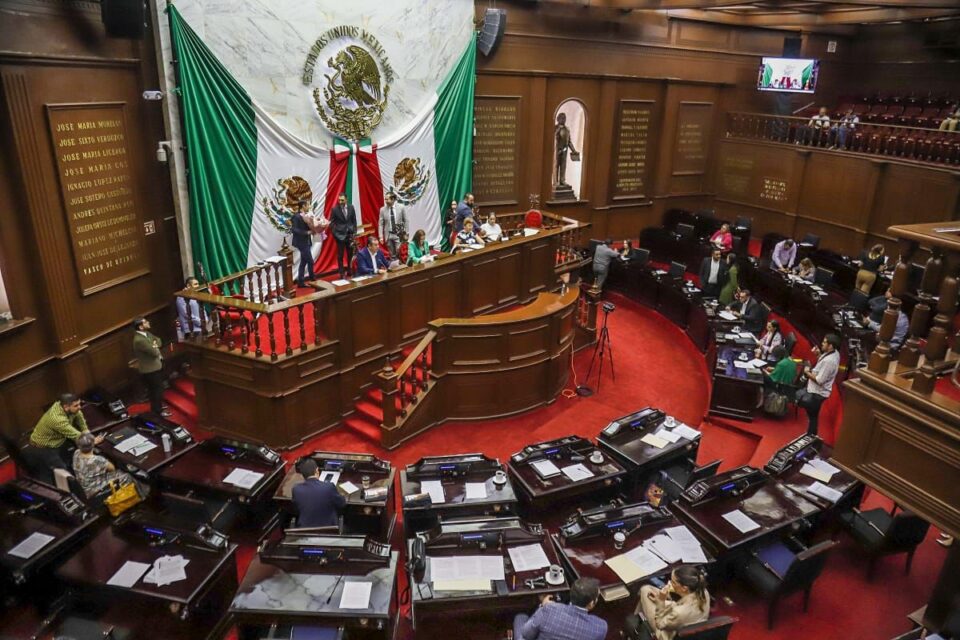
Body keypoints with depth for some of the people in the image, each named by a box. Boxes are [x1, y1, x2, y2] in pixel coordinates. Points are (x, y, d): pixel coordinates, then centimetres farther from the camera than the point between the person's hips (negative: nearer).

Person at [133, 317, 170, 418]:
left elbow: (159, 341, 11)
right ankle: (158, 411, 19)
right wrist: (155, 347, -7)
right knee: (157, 390, 4)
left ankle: (156, 406, 42)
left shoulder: (147, 333, 0)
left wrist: (155, 345, -11)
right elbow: (155, 352, -28)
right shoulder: (139, 340, -30)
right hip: (150, 369, -10)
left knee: (154, 389, 25)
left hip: (155, 366, 10)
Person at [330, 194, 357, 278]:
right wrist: (336, 232, -10)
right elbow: (331, 222, -2)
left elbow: (354, 220, 8)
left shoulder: (351, 207, 2)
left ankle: (349, 270, 20)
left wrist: (354, 232, 2)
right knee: (340, 255, 2)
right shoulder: (334, 209, -7)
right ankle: (342, 273, 9)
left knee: (350, 254, 7)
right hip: (340, 234, -3)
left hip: (350, 234, 3)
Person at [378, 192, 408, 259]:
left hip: (399, 235, -2)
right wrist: (381, 237, -2)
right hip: (388, 235, 2)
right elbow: (381, 224, 4)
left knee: (400, 253, -11)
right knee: (392, 256, 5)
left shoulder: (401, 207, -4)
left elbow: (406, 221, 2)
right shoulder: (382, 209, 1)